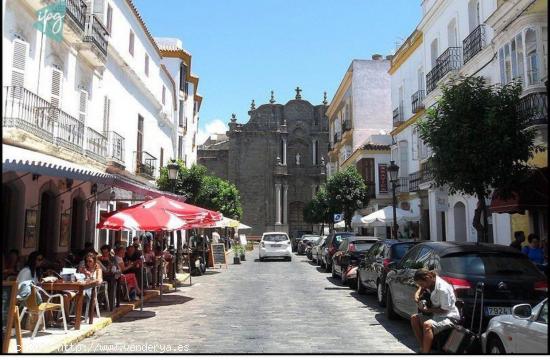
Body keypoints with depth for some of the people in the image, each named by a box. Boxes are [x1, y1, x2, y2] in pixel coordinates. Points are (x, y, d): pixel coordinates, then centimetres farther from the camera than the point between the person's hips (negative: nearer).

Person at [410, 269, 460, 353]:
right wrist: (417, 293, 1)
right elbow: (422, 287, 22)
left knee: (427, 325, -33)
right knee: (414, 318, 1)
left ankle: (426, 351, -21)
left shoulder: (442, 289, -27)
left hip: (450, 317, -9)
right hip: (436, 314, 9)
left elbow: (444, 310, -22)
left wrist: (427, 309, -19)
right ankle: (423, 348, 3)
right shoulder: (431, 283, -3)